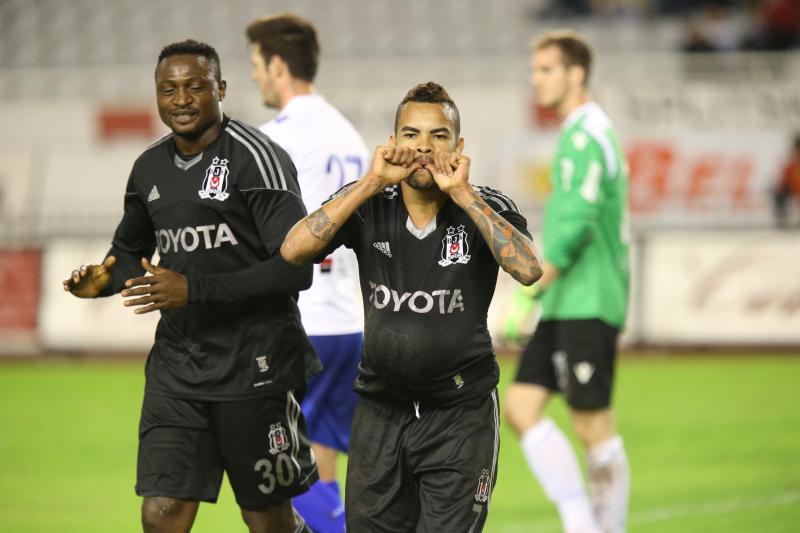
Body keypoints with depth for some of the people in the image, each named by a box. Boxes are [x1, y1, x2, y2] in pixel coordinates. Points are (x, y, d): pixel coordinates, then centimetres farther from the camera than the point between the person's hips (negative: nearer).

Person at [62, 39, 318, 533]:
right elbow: (130, 249, 27)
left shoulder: (255, 157, -12)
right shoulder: (150, 168, 10)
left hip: (253, 363, -6)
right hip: (177, 363, 6)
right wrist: (104, 279, 2)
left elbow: (296, 267, -19)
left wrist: (194, 288, -24)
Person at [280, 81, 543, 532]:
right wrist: (371, 184, -18)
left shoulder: (487, 208, -5)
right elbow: (294, 251, -15)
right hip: (381, 408, 3)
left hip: (460, 414, -2)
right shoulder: (367, 206, -1)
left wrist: (462, 194, -23)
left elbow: (528, 270, -24)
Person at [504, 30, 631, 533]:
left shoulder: (587, 136, -12)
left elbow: (576, 222, -22)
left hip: (588, 305, -10)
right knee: (521, 408, 4)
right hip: (562, 306, 10)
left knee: (593, 424, -5)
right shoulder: (587, 133, 19)